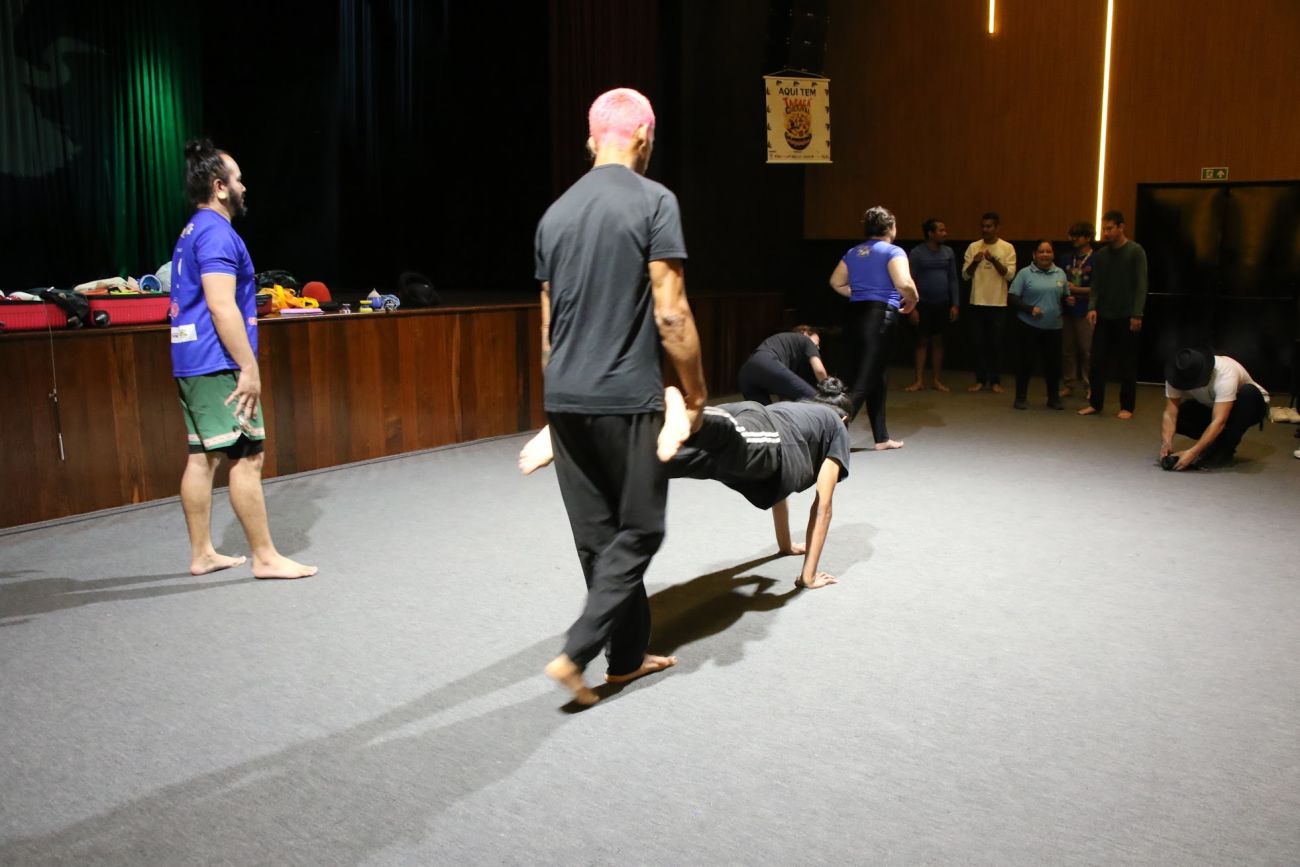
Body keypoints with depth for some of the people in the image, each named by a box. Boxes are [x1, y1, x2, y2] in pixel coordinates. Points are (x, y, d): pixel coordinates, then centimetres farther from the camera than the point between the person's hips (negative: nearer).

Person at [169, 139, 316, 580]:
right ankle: (265, 557, -1)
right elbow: (221, 307, -22)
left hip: (192, 364, 10)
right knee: (246, 457, -6)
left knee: (202, 457, 11)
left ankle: (202, 554, 16)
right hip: (218, 365, -10)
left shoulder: (193, 232, 19)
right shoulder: (216, 232, -13)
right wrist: (249, 369, -21)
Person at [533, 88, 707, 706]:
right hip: (625, 399, -6)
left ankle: (628, 655, 25)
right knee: (638, 532, 7)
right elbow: (670, 315, -12)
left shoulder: (555, 212, 11)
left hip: (563, 399, 6)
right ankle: (577, 652, 0)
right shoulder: (653, 200, -7)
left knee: (595, 535, 13)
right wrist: (695, 393, -1)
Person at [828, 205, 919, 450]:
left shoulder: (853, 253, 14)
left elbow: (836, 282, 15)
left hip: (857, 315, 8)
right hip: (880, 317, -8)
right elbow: (905, 284, -19)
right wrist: (911, 301, 0)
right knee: (866, 380, -7)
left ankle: (881, 438, 21)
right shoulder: (893, 252, -6)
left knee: (878, 377, 16)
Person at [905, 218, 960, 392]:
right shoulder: (917, 252, -8)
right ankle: (919, 381, 6)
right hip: (923, 303, -3)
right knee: (922, 341, 2)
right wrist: (912, 307, -12)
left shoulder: (948, 252, 4)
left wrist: (955, 304, 1)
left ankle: (937, 380, 12)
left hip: (942, 304, 3)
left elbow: (953, 279, 6)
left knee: (938, 341, 8)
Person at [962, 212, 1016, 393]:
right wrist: (975, 262, -15)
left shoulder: (1007, 248, 0)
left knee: (995, 344, 3)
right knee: (979, 343, 5)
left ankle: (995, 381, 11)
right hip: (977, 302, 2)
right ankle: (980, 380, 12)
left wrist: (994, 260, -20)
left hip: (998, 303, -2)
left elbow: (1010, 274, -8)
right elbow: (965, 275, 3)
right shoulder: (973, 247, 5)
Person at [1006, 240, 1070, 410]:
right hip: (1028, 326, -3)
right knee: (1026, 360, 2)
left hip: (1053, 327, 3)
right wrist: (1030, 308, -18)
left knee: (1053, 362, 7)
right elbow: (1011, 298, -7)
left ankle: (1054, 398, 21)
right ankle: (1021, 397, 14)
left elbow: (1065, 297, 17)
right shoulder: (1025, 273, -3)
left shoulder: (1060, 273, 9)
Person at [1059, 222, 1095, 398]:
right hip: (1066, 310, 5)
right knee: (1067, 350, 7)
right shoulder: (1066, 258, 12)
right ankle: (1069, 385, 16)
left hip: (1085, 312, -5)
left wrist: (1075, 289, -7)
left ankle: (1088, 386, 4)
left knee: (1087, 350, -4)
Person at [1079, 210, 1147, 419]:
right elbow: (1096, 285, 8)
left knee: (1127, 363, 3)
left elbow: (1141, 285, -8)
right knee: (1097, 360, 2)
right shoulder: (1100, 255, 9)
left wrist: (1137, 314, -14)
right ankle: (1095, 403, 10)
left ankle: (1127, 407, 10)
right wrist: (1092, 307, -8)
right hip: (1104, 316, 4)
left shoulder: (1136, 251, -4)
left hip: (1126, 317, -4)